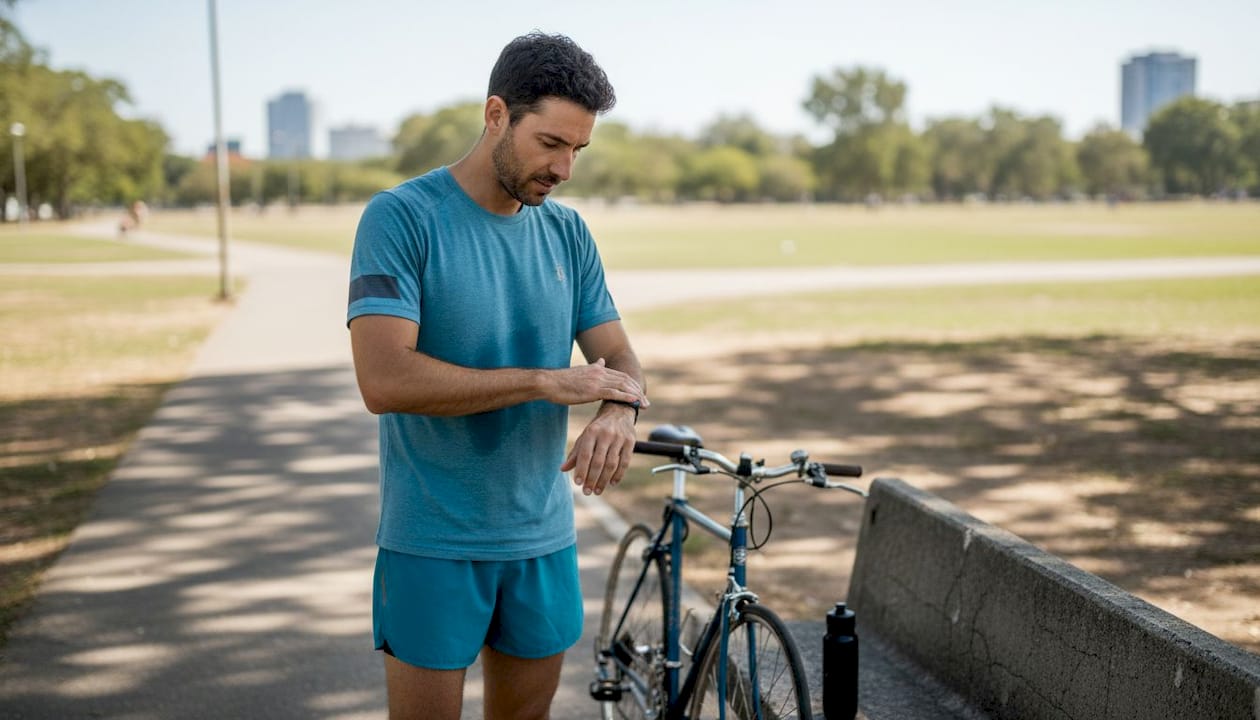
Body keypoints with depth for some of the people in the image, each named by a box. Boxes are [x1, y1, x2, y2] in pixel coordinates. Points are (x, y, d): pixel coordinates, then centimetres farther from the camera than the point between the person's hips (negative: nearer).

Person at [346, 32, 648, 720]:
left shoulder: (566, 232, 6)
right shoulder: (401, 217, -12)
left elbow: (618, 357, 6)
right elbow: (384, 380, -23)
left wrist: (617, 412, -19)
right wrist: (548, 382, -20)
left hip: (543, 537, 5)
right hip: (433, 541, -5)